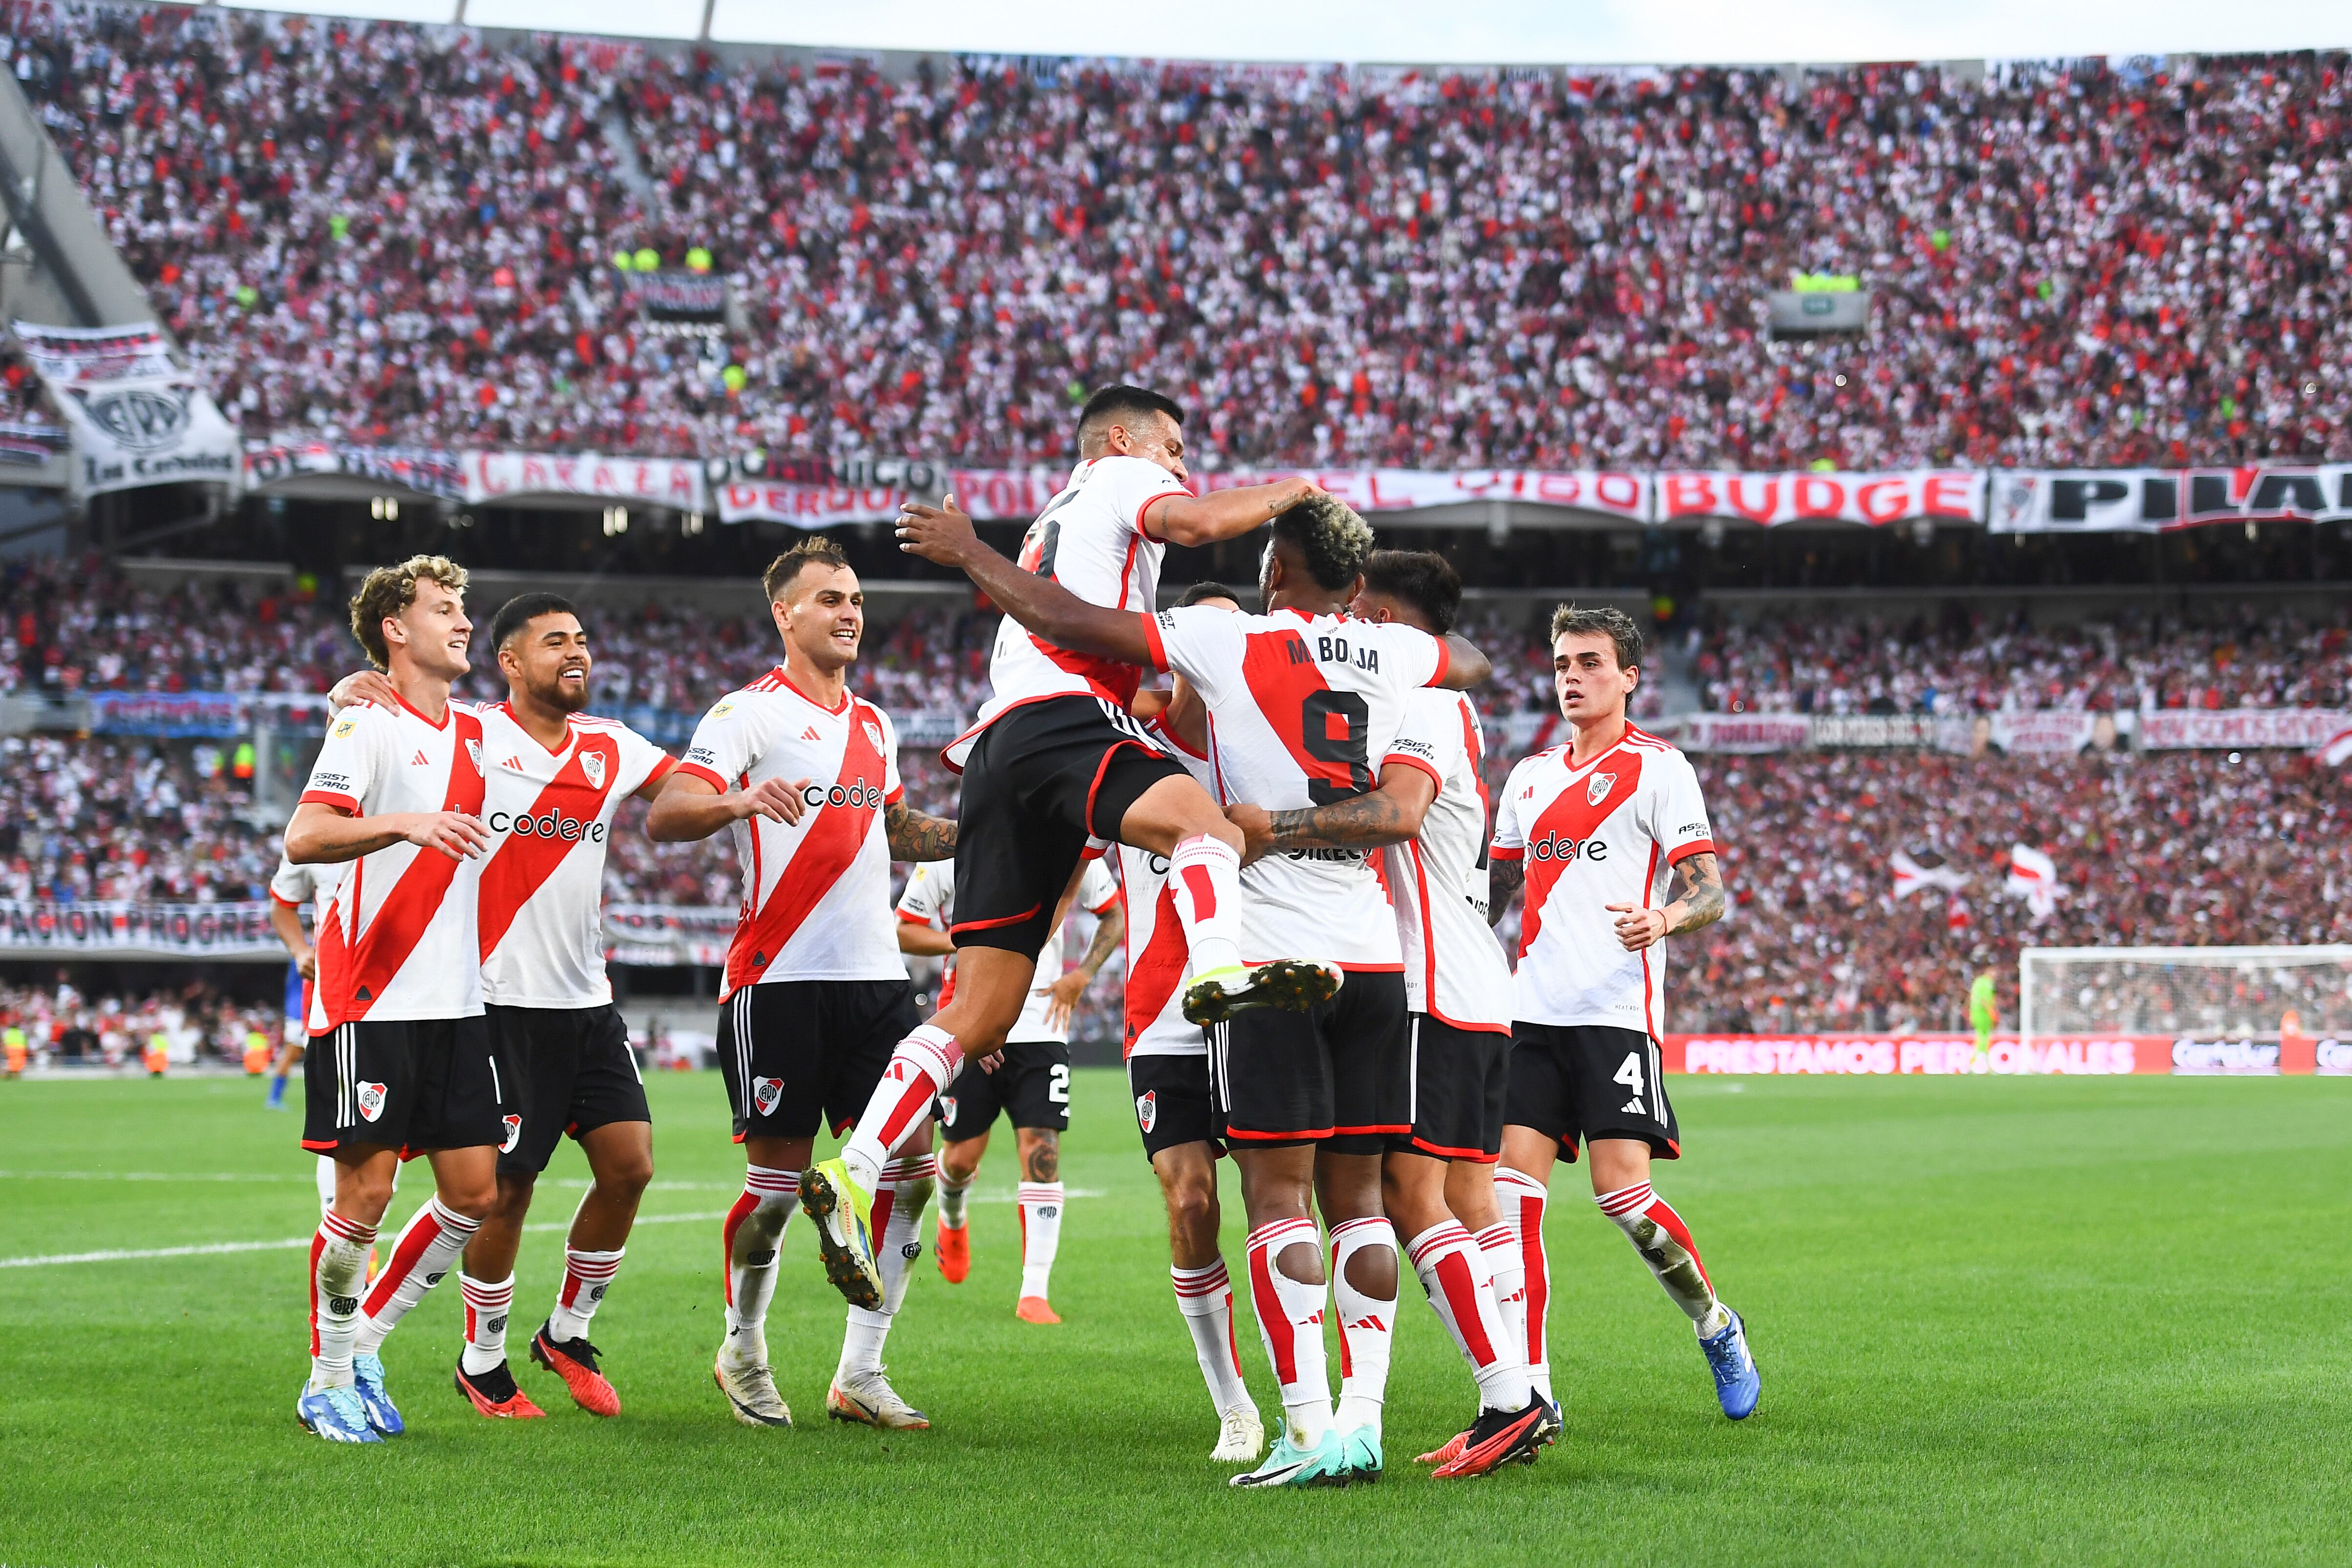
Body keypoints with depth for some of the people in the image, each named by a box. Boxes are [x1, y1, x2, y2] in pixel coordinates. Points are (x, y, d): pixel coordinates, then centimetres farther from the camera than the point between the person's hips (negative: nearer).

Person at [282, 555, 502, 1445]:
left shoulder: (474, 733, 15)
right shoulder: (368, 725, -7)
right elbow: (302, 839, -19)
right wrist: (404, 823, -32)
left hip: (456, 1001, 7)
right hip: (370, 1002, -7)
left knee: (475, 1190, 2)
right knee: (365, 1191, -6)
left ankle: (362, 1347, 17)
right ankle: (328, 1380, 9)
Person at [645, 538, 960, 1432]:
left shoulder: (874, 726, 18)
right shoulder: (752, 713, -4)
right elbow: (664, 817, -16)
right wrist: (737, 800, -36)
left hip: (875, 974, 7)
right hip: (781, 979, -6)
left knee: (909, 1168, -2)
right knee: (778, 1181, -2)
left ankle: (859, 1375, 4)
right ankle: (742, 1352, 20)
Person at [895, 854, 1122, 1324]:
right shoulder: (948, 858, -9)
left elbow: (1114, 915, 11)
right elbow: (903, 930, -1)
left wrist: (1081, 976, -3)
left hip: (1041, 1024, 0)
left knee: (1041, 1146, -11)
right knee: (963, 1156, 5)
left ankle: (1034, 1294, -9)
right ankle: (952, 1223, 43)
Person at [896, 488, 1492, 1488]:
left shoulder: (1234, 643, -5)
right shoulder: (1390, 654, 10)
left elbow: (1067, 623, -5)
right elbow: (1469, 666, 35)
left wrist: (965, 551, 9)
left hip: (1272, 956, -5)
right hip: (1373, 957, 5)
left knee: (1277, 1197, -5)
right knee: (1357, 1198, 8)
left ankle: (1309, 1430, -11)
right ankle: (1362, 1421, 4)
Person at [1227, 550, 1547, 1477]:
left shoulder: (1422, 703, -8)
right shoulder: (1445, 707, 24)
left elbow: (1397, 811, -28)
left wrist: (1275, 828, -30)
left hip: (1436, 993, -10)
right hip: (1477, 993, 10)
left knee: (1409, 1193, -14)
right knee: (1468, 1199, 7)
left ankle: (1510, 1400, -19)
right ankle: (1520, 1403, 3)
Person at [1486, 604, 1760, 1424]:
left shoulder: (1658, 768, 0)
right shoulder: (1529, 777, 18)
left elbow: (1709, 892, -6)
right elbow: (1497, 889, 29)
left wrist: (1663, 919, -25)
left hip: (1616, 1011, -6)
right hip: (1532, 1012, 6)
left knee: (1622, 1193, -12)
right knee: (1512, 1187, -7)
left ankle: (1715, 1325, 14)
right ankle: (1529, 1388, -5)